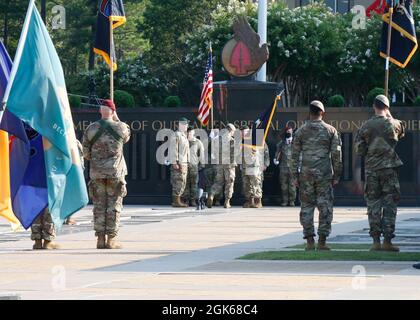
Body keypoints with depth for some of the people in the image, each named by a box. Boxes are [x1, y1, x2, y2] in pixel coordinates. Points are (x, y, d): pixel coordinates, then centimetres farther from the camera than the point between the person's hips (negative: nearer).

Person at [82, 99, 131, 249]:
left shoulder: (91, 129, -1)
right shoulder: (120, 127, -4)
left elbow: (86, 153, 1)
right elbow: (127, 137, 20)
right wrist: (117, 119, 17)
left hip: (97, 172, 2)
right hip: (116, 171, -2)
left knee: (99, 205, 6)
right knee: (114, 205, 2)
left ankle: (100, 238, 5)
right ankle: (111, 239, 0)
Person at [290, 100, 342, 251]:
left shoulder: (301, 131, 4)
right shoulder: (331, 130, 2)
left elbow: (294, 155, 3)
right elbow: (336, 155, 1)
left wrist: (294, 176, 8)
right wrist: (336, 175, 7)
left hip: (306, 175, 1)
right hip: (324, 174, -1)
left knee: (307, 206, 6)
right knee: (325, 207, 3)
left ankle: (310, 241, 2)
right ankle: (322, 241, -3)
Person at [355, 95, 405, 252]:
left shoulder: (366, 126, -1)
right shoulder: (394, 124, -3)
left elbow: (359, 150, 2)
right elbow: (401, 134, 20)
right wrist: (389, 117, 23)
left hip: (371, 169, 1)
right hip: (389, 168, -1)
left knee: (373, 204, 6)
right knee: (390, 204, 2)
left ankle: (376, 240, 2)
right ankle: (387, 241, -3)